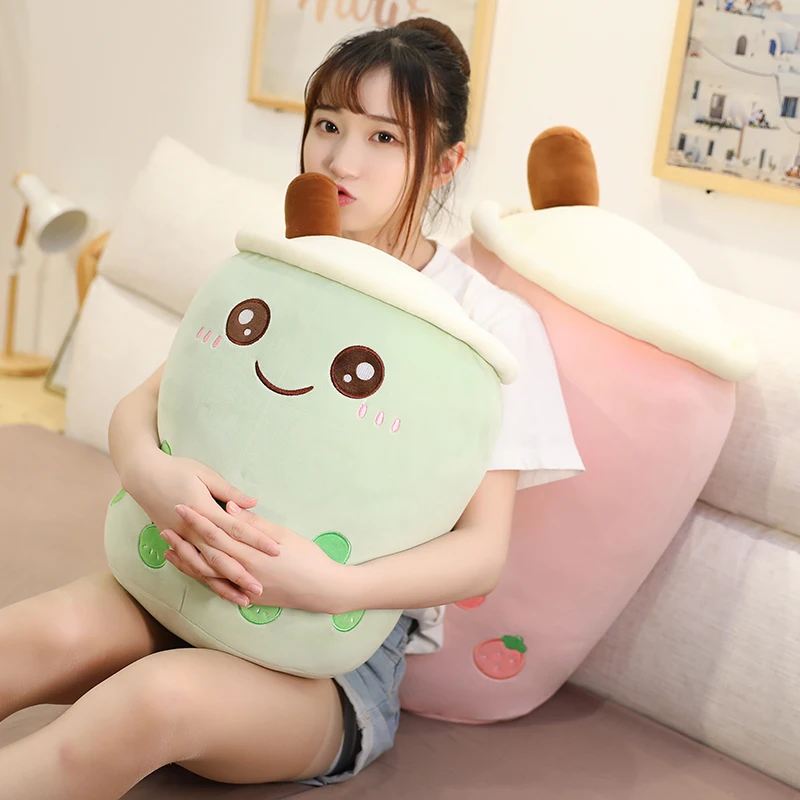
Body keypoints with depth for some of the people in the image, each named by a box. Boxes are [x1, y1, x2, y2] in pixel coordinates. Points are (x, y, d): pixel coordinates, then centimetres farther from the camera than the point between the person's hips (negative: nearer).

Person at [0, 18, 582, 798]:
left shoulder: (494, 324, -7)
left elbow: (482, 551, -10)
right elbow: (138, 405, 5)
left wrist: (330, 583, -29)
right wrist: (148, 469, -22)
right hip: (203, 578, 4)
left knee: (162, 694, -35)